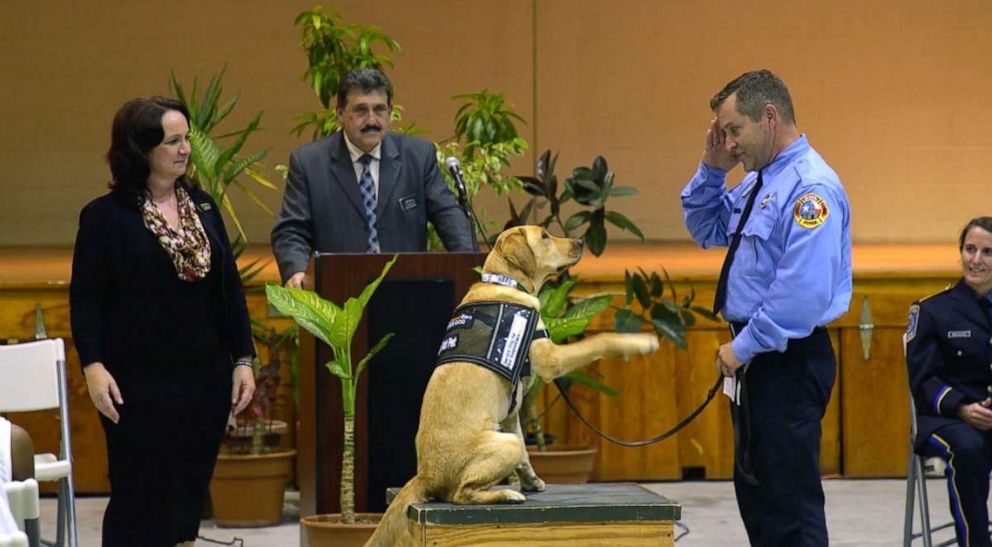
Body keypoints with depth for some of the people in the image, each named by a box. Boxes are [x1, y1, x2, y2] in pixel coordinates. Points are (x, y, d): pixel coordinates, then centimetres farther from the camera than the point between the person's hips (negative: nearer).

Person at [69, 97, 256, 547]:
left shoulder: (203, 207, 10)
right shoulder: (105, 216, -5)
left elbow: (230, 289, 12)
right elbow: (85, 299, -7)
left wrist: (243, 359, 7)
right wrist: (93, 366, -18)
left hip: (205, 378, 5)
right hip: (139, 386, -5)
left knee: (188, 497, 7)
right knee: (140, 500, -3)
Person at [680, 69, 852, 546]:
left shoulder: (809, 187, -19)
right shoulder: (759, 181, 12)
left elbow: (804, 290, -26)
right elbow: (706, 229, 25)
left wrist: (744, 347, -18)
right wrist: (712, 168, 9)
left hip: (788, 363, -10)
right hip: (756, 358, 10)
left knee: (790, 505, -7)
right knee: (755, 491, 17)